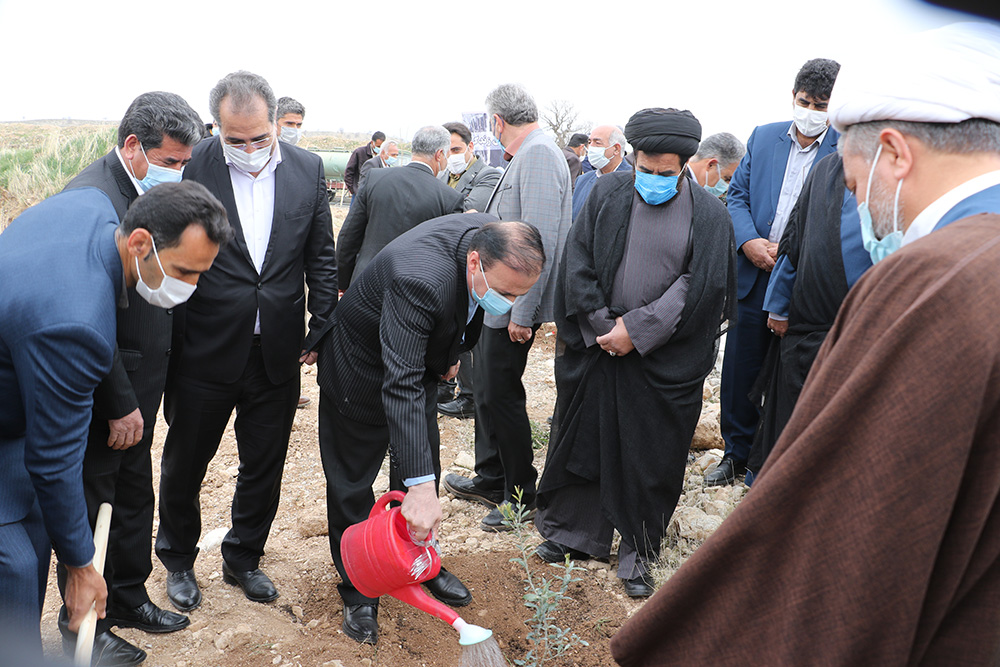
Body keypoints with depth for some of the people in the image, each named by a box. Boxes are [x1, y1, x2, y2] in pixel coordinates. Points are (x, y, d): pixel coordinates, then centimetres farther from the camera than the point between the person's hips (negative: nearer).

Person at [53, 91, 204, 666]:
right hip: (105, 394, -8)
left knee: (136, 494, 20)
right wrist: (119, 404, -18)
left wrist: (143, 394, 9)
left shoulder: (151, 192, 6)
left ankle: (130, 598, 39)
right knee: (93, 505, 9)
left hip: (139, 386, 8)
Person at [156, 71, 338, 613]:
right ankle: (178, 560, 41)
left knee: (264, 468, 15)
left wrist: (323, 329, 3)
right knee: (184, 465, 15)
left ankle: (243, 558, 39)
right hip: (205, 350, -2)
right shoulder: (191, 166, -10)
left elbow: (321, 257, 6)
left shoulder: (307, 169, -1)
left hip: (277, 352, 2)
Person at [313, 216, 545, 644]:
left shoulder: (492, 237, -19)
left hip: (420, 357, 7)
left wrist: (451, 351, 13)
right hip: (362, 367, -7)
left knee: (423, 465, 16)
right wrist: (419, 485, -48)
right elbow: (400, 386, -45)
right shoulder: (421, 280, -43)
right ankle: (358, 590, 23)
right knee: (352, 482, 5)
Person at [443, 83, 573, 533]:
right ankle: (490, 480, 33)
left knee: (502, 395, -1)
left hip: (515, 306, -10)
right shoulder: (525, 157, 13)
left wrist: (522, 313, -24)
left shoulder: (539, 155, -18)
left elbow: (540, 240, -24)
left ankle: (522, 496, 15)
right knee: (487, 390, 18)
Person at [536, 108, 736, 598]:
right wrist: (602, 327, -8)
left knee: (650, 458, 7)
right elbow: (577, 265, 0)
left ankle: (638, 553, 25)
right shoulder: (607, 195, 2)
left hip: (665, 361, -1)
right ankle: (574, 534, 30)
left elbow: (699, 287, -8)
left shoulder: (709, 216, -2)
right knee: (582, 440, 11)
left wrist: (637, 330, -14)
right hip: (595, 348, 2)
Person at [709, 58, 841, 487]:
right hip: (754, 275, 3)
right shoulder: (763, 137, 9)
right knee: (740, 371, 10)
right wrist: (748, 242, -8)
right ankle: (737, 454, 28)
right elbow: (737, 195, 10)